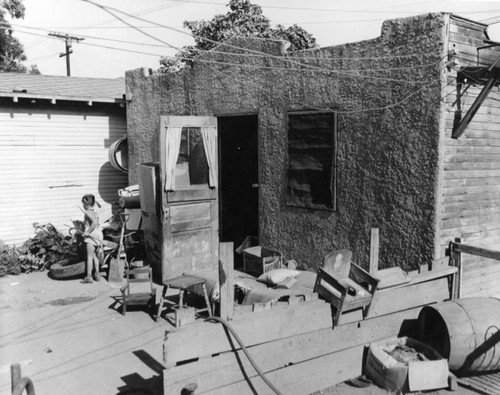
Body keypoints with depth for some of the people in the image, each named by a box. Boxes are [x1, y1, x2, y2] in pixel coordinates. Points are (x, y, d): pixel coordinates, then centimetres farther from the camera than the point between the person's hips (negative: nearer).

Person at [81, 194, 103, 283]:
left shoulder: (88, 212, -12)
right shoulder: (95, 211, 12)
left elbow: (94, 222, -26)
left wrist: (88, 232, -21)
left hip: (92, 235, -8)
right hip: (99, 233, 8)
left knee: (89, 256, -3)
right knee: (95, 255, 18)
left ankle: (89, 276, -1)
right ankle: (96, 274, 23)